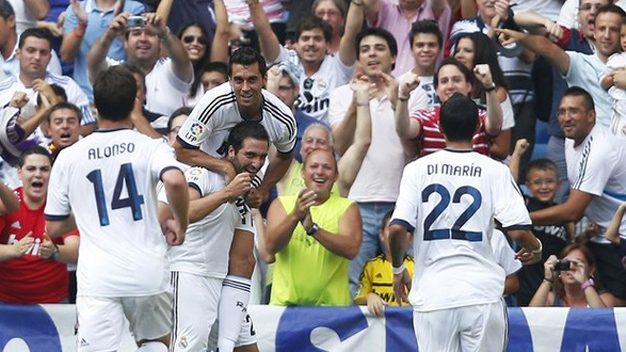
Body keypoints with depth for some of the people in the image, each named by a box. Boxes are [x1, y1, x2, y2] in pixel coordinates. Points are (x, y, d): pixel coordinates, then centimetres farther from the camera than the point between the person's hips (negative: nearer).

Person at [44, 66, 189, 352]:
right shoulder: (151, 147, 0)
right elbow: (175, 181, -23)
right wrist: (180, 223, -4)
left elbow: (53, 227, 11)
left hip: (97, 277, 0)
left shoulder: (69, 157, 6)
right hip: (148, 272, 0)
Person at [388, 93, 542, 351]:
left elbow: (397, 229, -6)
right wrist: (536, 248, 16)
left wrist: (398, 269, 12)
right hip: (482, 294, 0)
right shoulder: (495, 171, 0)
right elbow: (518, 231, -7)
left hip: (432, 297, 0)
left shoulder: (418, 169, 2)